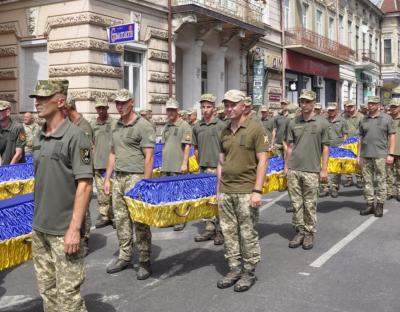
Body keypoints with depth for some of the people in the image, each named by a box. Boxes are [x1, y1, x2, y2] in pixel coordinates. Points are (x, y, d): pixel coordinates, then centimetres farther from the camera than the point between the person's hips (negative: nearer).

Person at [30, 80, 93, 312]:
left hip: (64, 231, -7)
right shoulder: (39, 138, 10)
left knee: (68, 292, 0)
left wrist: (74, 229, -20)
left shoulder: (74, 136, -13)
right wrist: (38, 219, 15)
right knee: (47, 289, 17)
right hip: (40, 228, 7)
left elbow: (85, 185, -17)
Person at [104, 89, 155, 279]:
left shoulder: (143, 126, -7)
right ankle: (124, 257, 24)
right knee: (120, 219, 11)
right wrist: (108, 178, 15)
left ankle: (145, 262, 7)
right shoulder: (117, 126, 15)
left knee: (140, 222, -3)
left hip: (135, 178, -7)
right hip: (118, 178, 7)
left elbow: (149, 157, -12)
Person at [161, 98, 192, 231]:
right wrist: (164, 162, 17)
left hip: (178, 167, -7)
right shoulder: (166, 126, 16)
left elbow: (187, 146, -12)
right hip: (166, 166, 7)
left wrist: (184, 163, -17)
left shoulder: (184, 126, -7)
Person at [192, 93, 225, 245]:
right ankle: (209, 228, 20)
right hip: (203, 170, 5)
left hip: (218, 169, -5)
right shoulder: (197, 127, 8)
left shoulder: (221, 125, -5)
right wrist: (201, 164, 13)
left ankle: (220, 231, 7)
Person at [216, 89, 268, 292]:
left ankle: (249, 272, 17)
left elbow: (262, 161, -9)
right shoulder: (224, 132, 11)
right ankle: (234, 268, 24)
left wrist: (257, 190, -15)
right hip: (225, 190, 6)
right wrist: (218, 189, 14)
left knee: (247, 233, 2)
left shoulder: (255, 128, -6)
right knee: (229, 232, 10)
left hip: (246, 191, -5)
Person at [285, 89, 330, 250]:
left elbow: (325, 147, 1)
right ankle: (299, 231, 21)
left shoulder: (322, 123, 0)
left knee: (310, 204, 4)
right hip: (293, 169, 3)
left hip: (311, 170, -3)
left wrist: (324, 169, -3)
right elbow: (290, 146, 11)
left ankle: (310, 233, 18)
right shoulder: (293, 123, 7)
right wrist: (286, 166, 8)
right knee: (296, 203, 8)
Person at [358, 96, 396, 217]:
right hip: (365, 155, 4)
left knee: (381, 180, 0)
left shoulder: (386, 118, 2)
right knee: (367, 181, 6)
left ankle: (380, 205, 9)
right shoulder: (364, 119, 12)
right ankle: (369, 204, 14)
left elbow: (392, 136, 1)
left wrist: (390, 154, -6)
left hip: (380, 155, -3)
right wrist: (359, 154, 10)